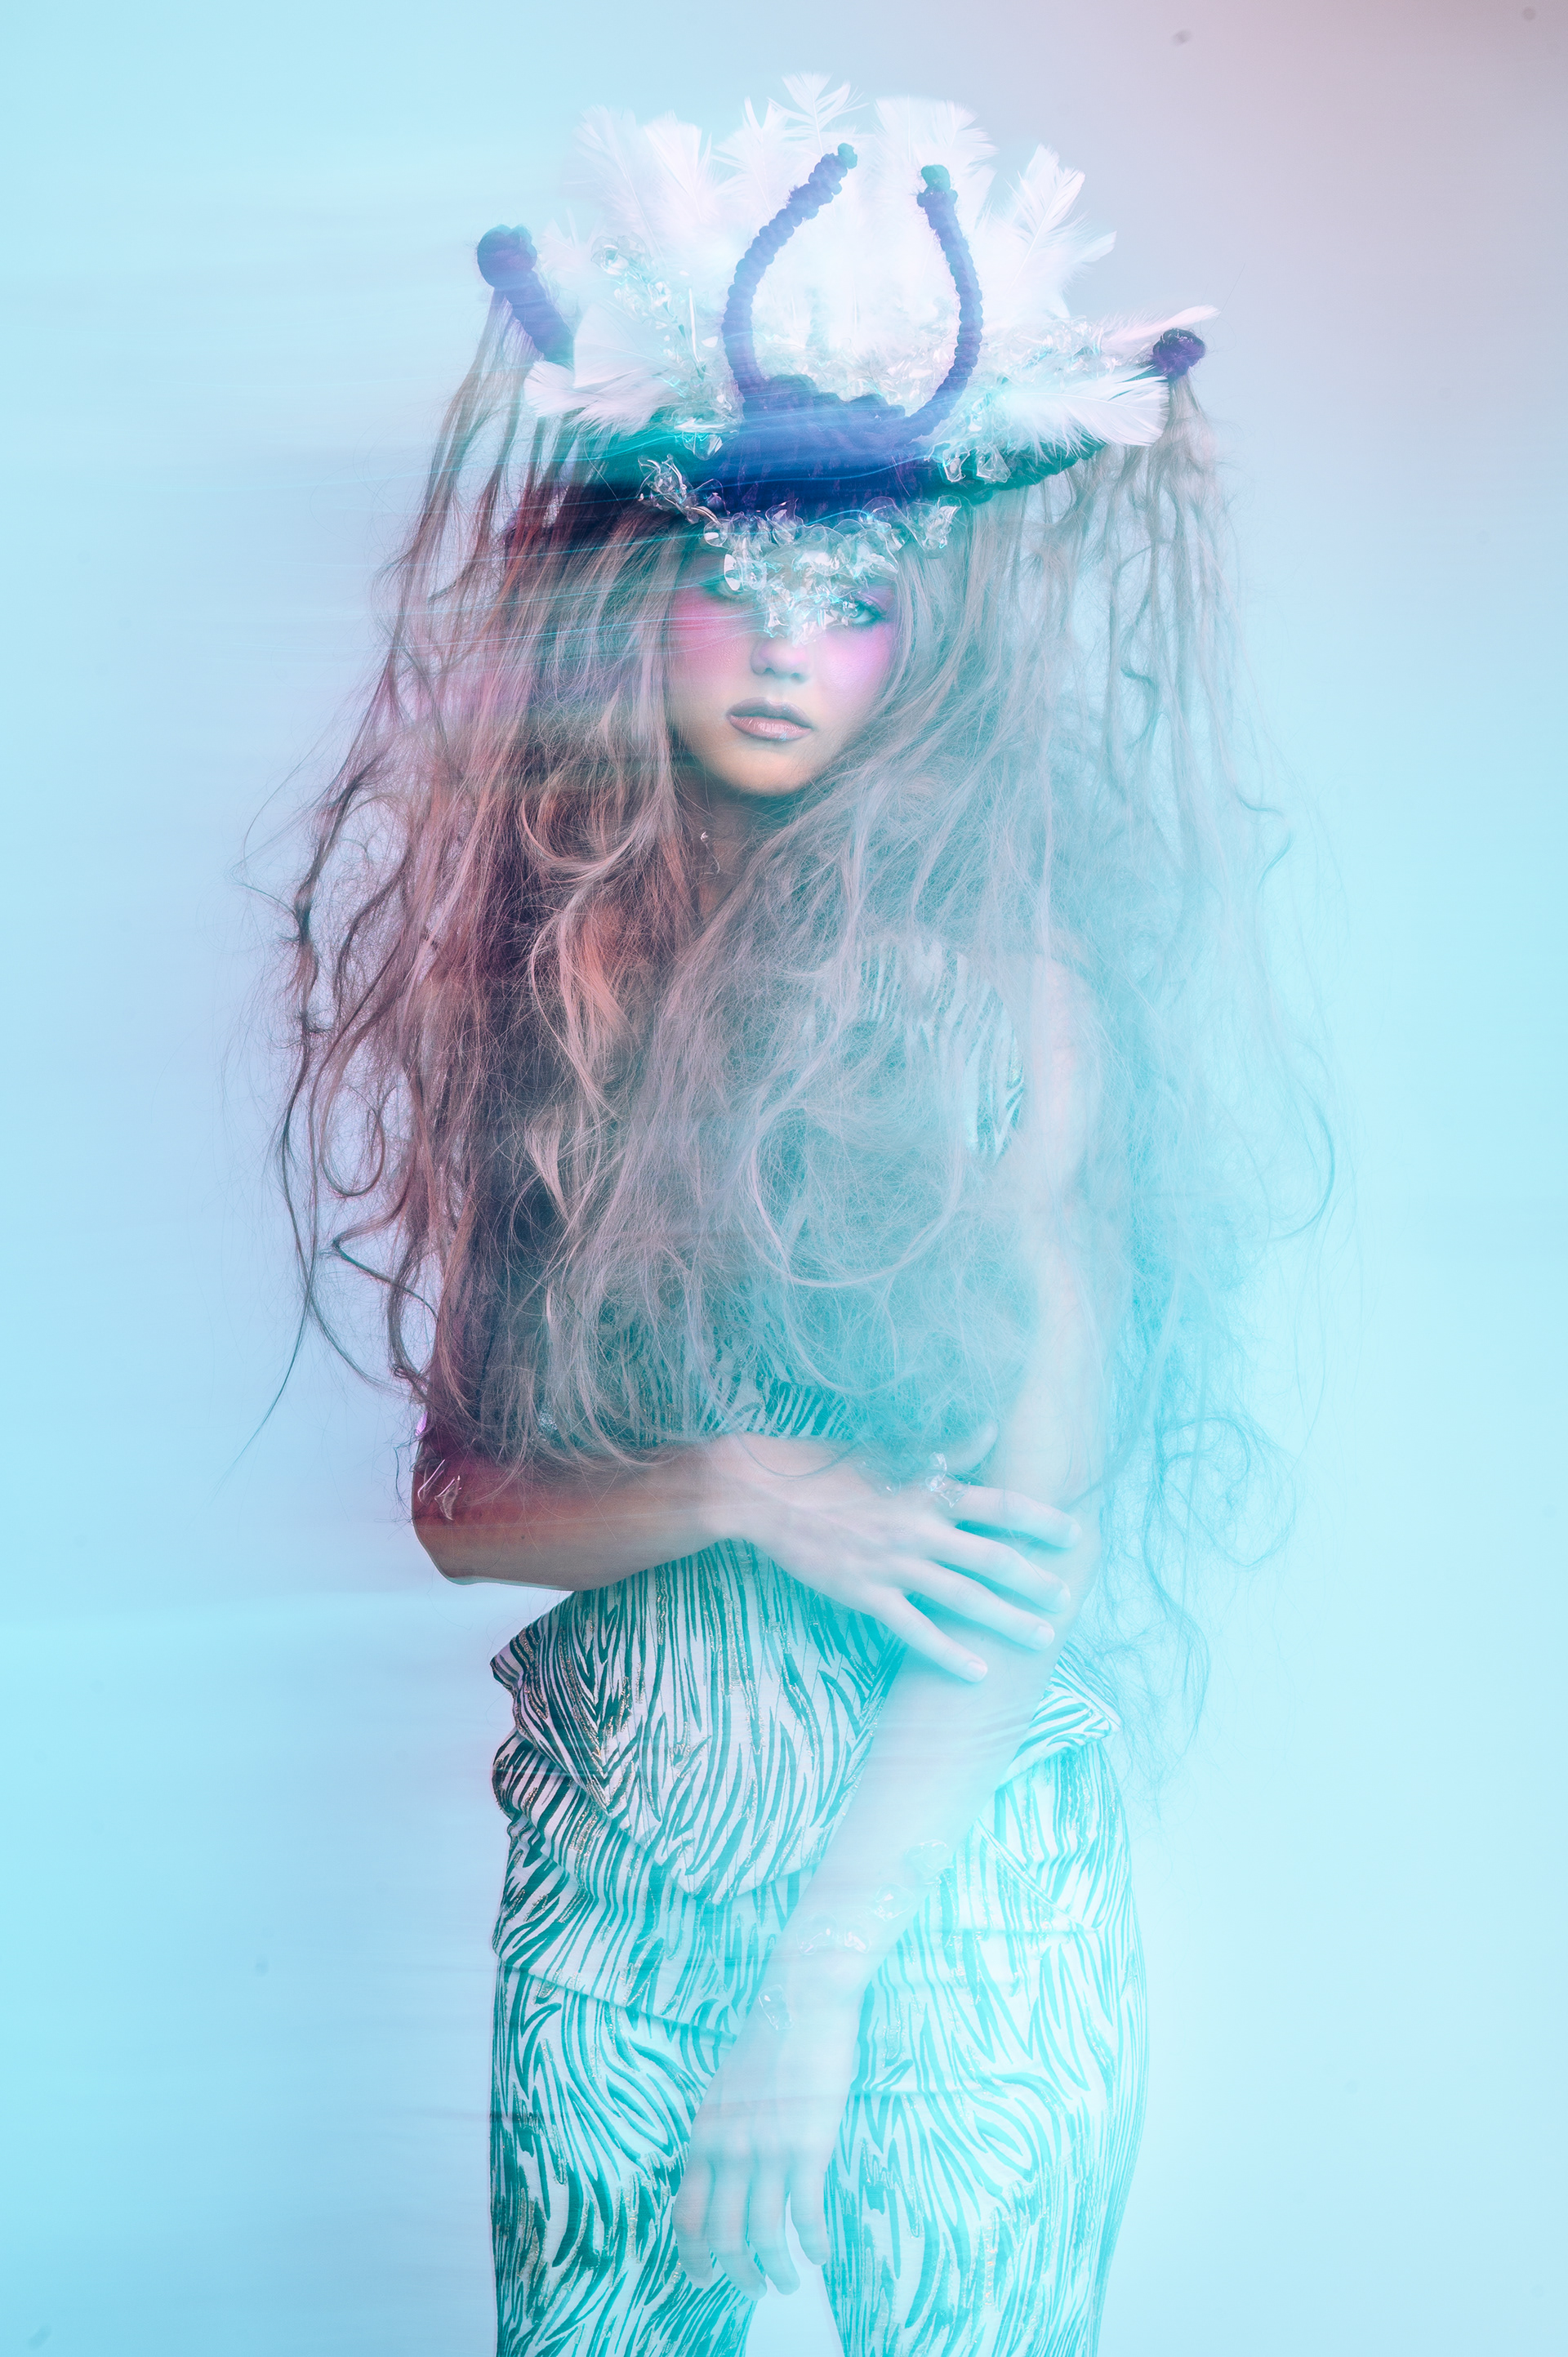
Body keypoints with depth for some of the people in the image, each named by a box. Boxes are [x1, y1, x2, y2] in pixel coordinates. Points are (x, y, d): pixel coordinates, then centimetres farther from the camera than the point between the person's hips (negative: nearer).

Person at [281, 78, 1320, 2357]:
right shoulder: (551, 966, 2)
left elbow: (1050, 1533, -12)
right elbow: (464, 1496, 3)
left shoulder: (1006, 982, -11)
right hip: (613, 1858, 4)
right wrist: (745, 1495, -16)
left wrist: (812, 1988, -14)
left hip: (951, 1872, -3)